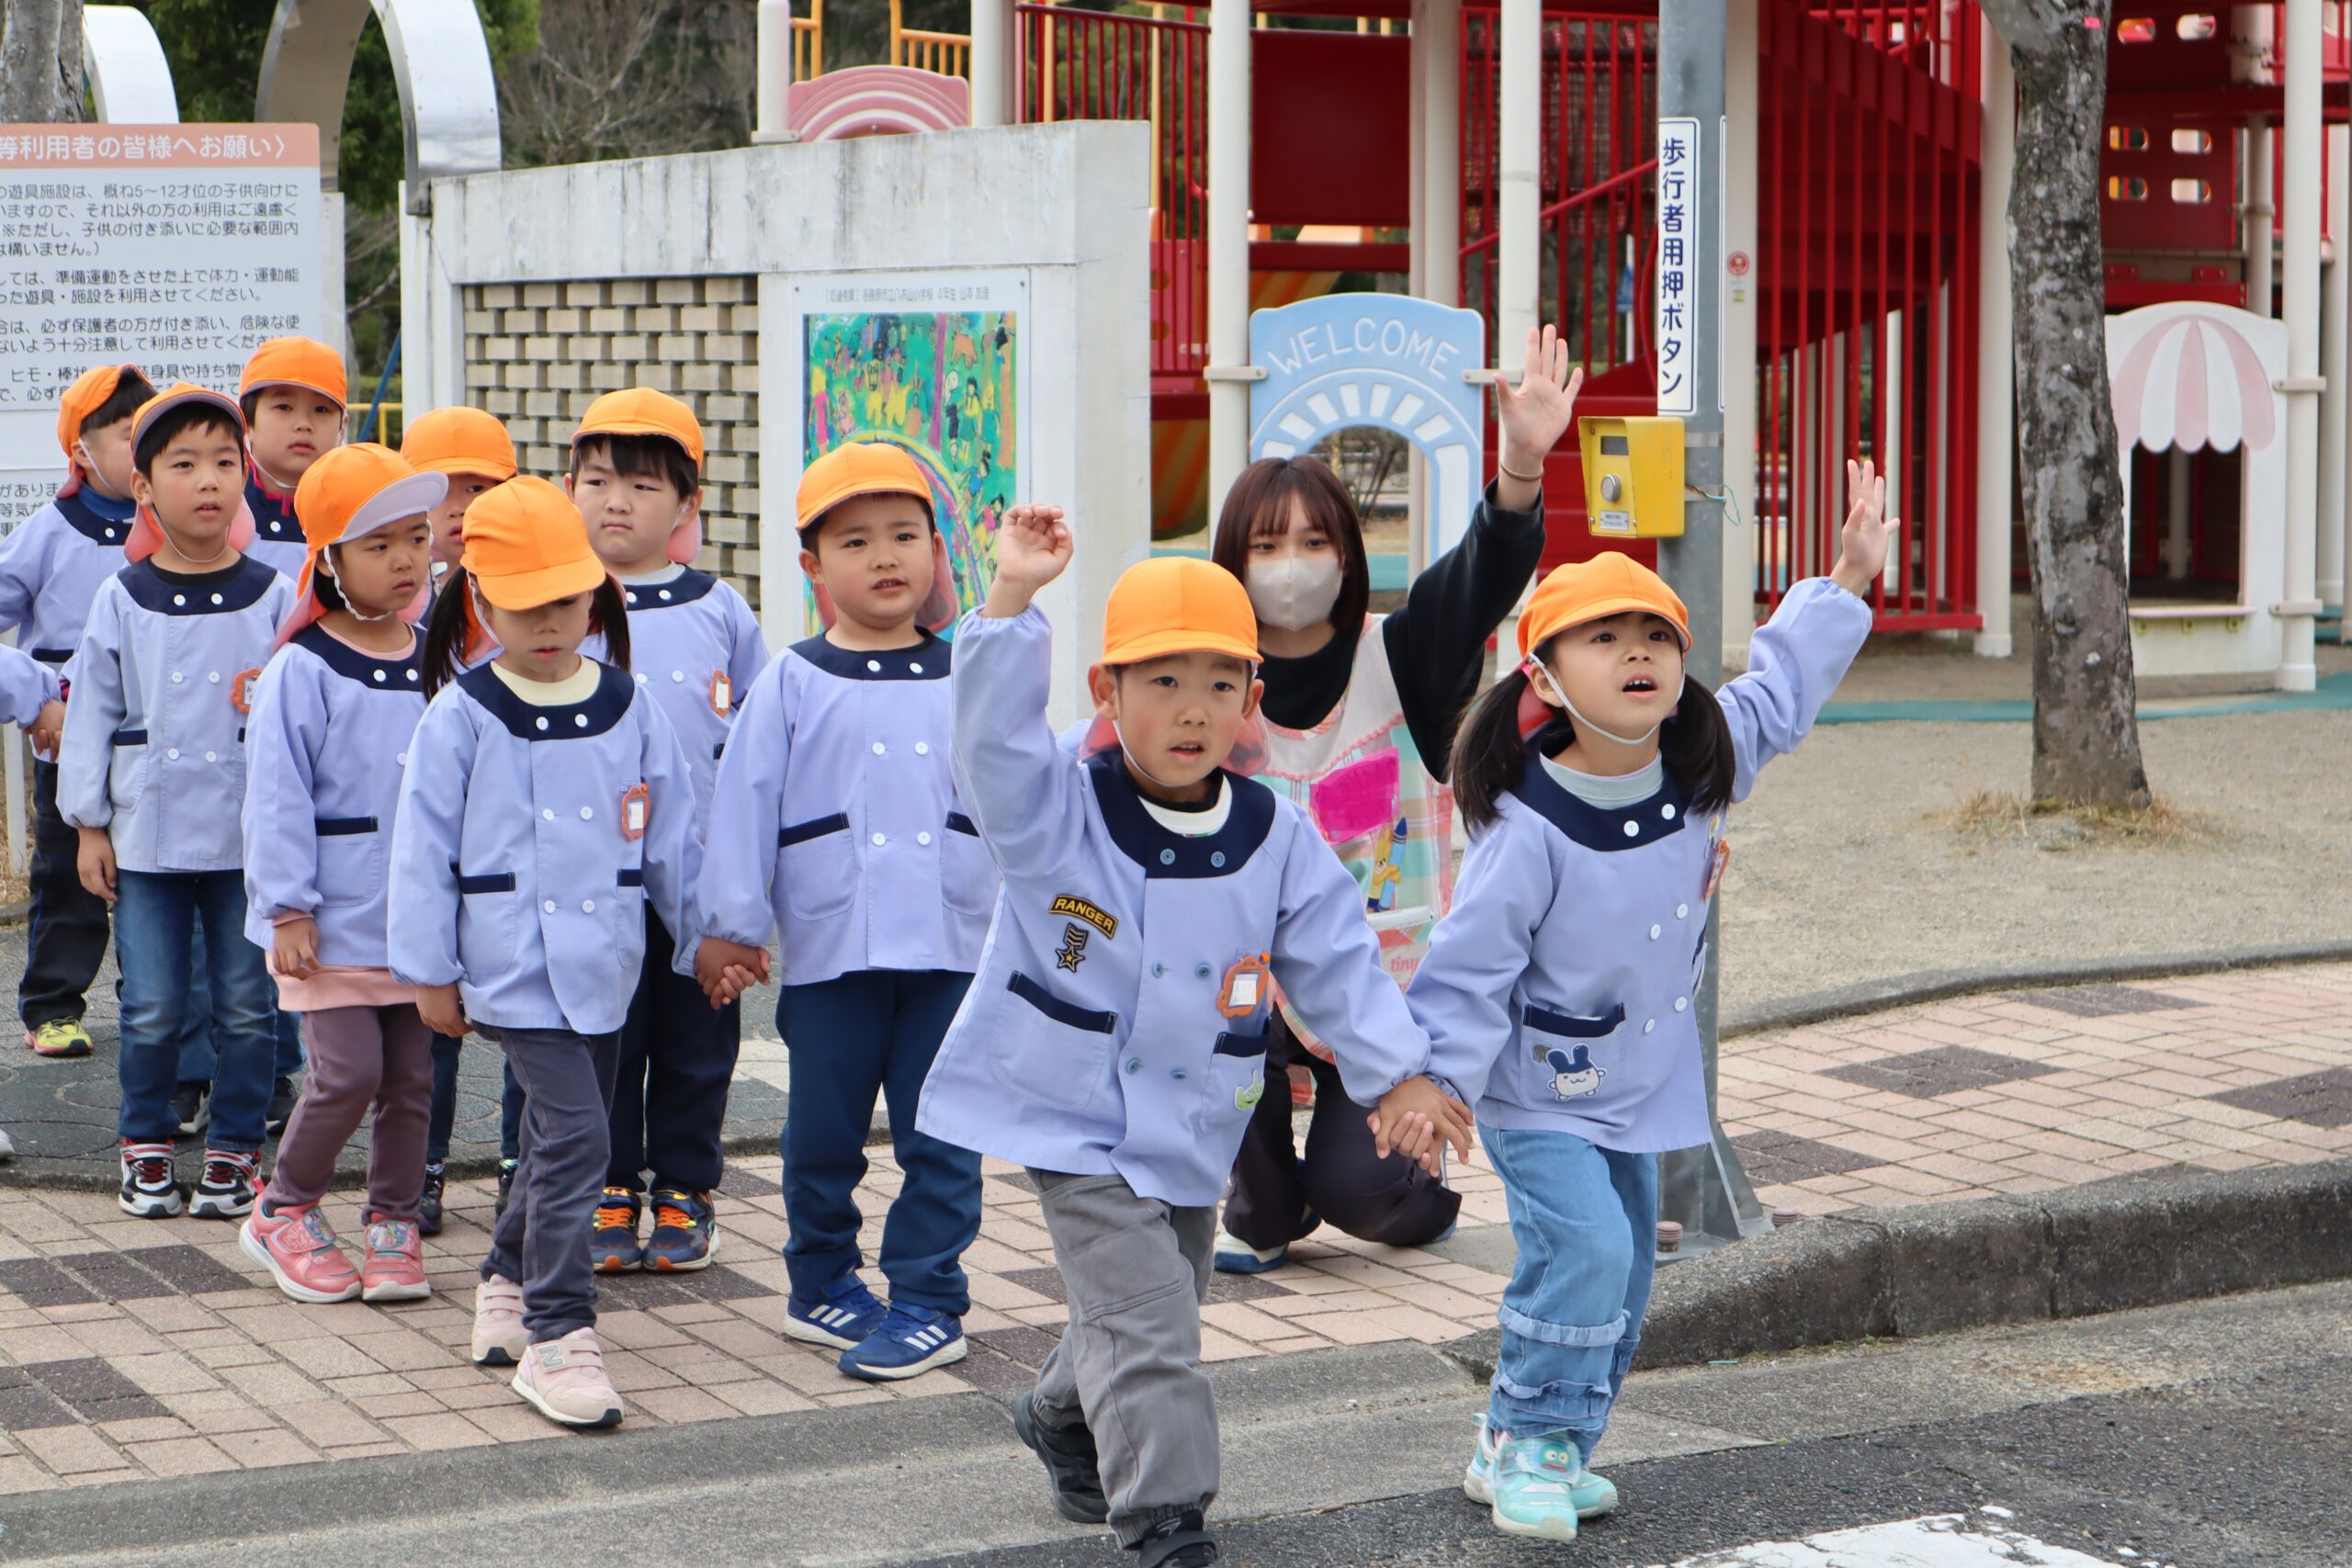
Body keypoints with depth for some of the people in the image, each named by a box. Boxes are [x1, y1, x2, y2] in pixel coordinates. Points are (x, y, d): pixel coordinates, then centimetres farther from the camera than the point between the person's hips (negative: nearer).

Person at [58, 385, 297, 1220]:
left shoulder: (273, 596, 1)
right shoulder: (121, 601, 2)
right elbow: (91, 712, 7)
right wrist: (89, 825, 4)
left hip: (250, 838, 0)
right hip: (147, 836, 0)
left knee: (246, 1007, 4)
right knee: (152, 1010, 3)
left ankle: (234, 1150, 16)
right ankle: (145, 1147, 19)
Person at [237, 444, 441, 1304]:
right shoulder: (302, 670, -10)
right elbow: (276, 798, -10)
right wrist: (288, 910, -12)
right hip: (332, 918, -5)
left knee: (412, 1077, 8)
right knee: (348, 1073, -8)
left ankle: (393, 1224, 21)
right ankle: (284, 1211, 13)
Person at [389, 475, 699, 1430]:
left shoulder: (627, 709, 5)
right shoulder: (461, 719, -6)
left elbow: (672, 834, 14)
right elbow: (423, 848, -3)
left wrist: (708, 931, 16)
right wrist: (430, 972, -2)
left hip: (603, 960, 5)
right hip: (512, 964, -5)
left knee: (563, 1136, 14)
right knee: (573, 1136, -14)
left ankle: (510, 1286, 35)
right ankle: (557, 1339, -10)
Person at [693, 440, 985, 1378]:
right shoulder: (792, 686, 2)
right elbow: (744, 806, 3)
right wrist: (728, 925, 0)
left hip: (951, 946, 1)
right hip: (828, 949, -1)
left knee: (940, 1138, 2)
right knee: (823, 1135, 8)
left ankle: (928, 1301, 10)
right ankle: (823, 1285, 26)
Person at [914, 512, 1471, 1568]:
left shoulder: (1278, 840, -2)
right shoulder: (1058, 811, -13)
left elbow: (1336, 962, 3)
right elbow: (992, 737, -30)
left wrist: (1398, 1074, -3)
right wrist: (1014, 598, -41)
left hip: (1192, 1127, 5)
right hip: (1074, 1119, -5)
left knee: (1164, 1305, 20)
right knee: (1139, 1308, -14)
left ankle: (1066, 1421, 48)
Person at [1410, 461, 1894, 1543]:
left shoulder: (1702, 769, -10)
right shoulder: (1529, 831, -27)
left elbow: (1779, 692, 9)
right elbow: (1467, 968, -21)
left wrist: (1848, 579, 11)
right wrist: (1431, 1082, -24)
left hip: (1643, 1083, 7)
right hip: (1540, 1093, -7)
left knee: (1625, 1272, 11)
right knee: (1583, 1249, -21)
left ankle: (1553, 1449, 25)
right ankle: (1524, 1443, -3)